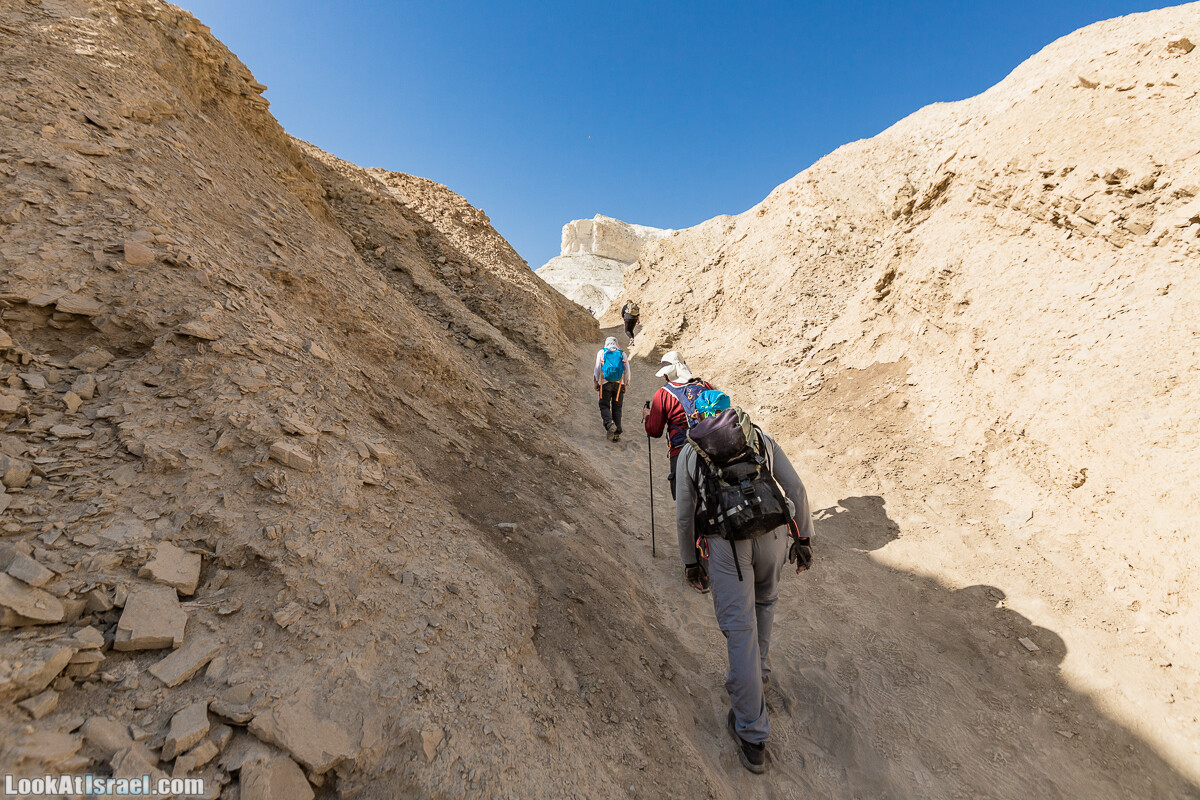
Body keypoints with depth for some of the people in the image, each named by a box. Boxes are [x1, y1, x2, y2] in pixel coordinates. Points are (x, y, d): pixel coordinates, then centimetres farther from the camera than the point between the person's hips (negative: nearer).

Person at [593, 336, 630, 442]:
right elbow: (627, 370, 5)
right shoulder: (622, 354, 12)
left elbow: (597, 368, 2)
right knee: (617, 408, 7)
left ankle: (609, 424, -24)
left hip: (606, 383, -2)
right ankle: (617, 434, 4)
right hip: (619, 383, 2)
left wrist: (595, 384, 7)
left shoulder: (601, 352, 8)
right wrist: (626, 385, 12)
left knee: (604, 406, 5)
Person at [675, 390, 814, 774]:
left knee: (740, 629, 6)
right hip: (773, 533, 3)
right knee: (764, 601, 31)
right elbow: (796, 488, 8)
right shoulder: (762, 437, 13)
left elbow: (684, 515, 8)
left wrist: (689, 560, 19)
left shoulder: (689, 451, 9)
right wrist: (803, 538, 16)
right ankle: (757, 668, 50)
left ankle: (752, 735, 16)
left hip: (726, 543, -3)